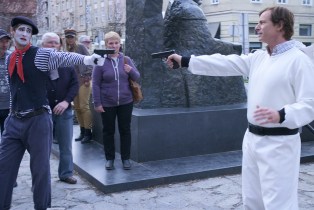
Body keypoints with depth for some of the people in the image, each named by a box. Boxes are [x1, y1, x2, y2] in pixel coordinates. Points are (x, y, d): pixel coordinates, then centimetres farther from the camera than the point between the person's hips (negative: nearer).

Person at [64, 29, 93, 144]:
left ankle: (88, 132, 1)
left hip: (83, 80, -6)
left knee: (84, 106, -7)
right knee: (77, 107, 7)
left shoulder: (81, 47, -3)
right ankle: (82, 131, 17)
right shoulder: (67, 51, 12)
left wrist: (87, 77, -11)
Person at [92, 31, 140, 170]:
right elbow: (95, 84, -4)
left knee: (125, 130, 10)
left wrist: (131, 71, -13)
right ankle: (110, 159, 23)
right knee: (108, 131, 10)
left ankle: (126, 158, 22)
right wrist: (97, 103, -7)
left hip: (125, 102, 2)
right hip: (107, 104, -2)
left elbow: (137, 77, 9)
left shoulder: (126, 60, 3)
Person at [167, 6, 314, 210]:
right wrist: (185, 60, 9)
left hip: (279, 143, -8)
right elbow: (225, 63, 10)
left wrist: (281, 115, -34)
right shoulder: (258, 58, 10)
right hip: (253, 138, 8)